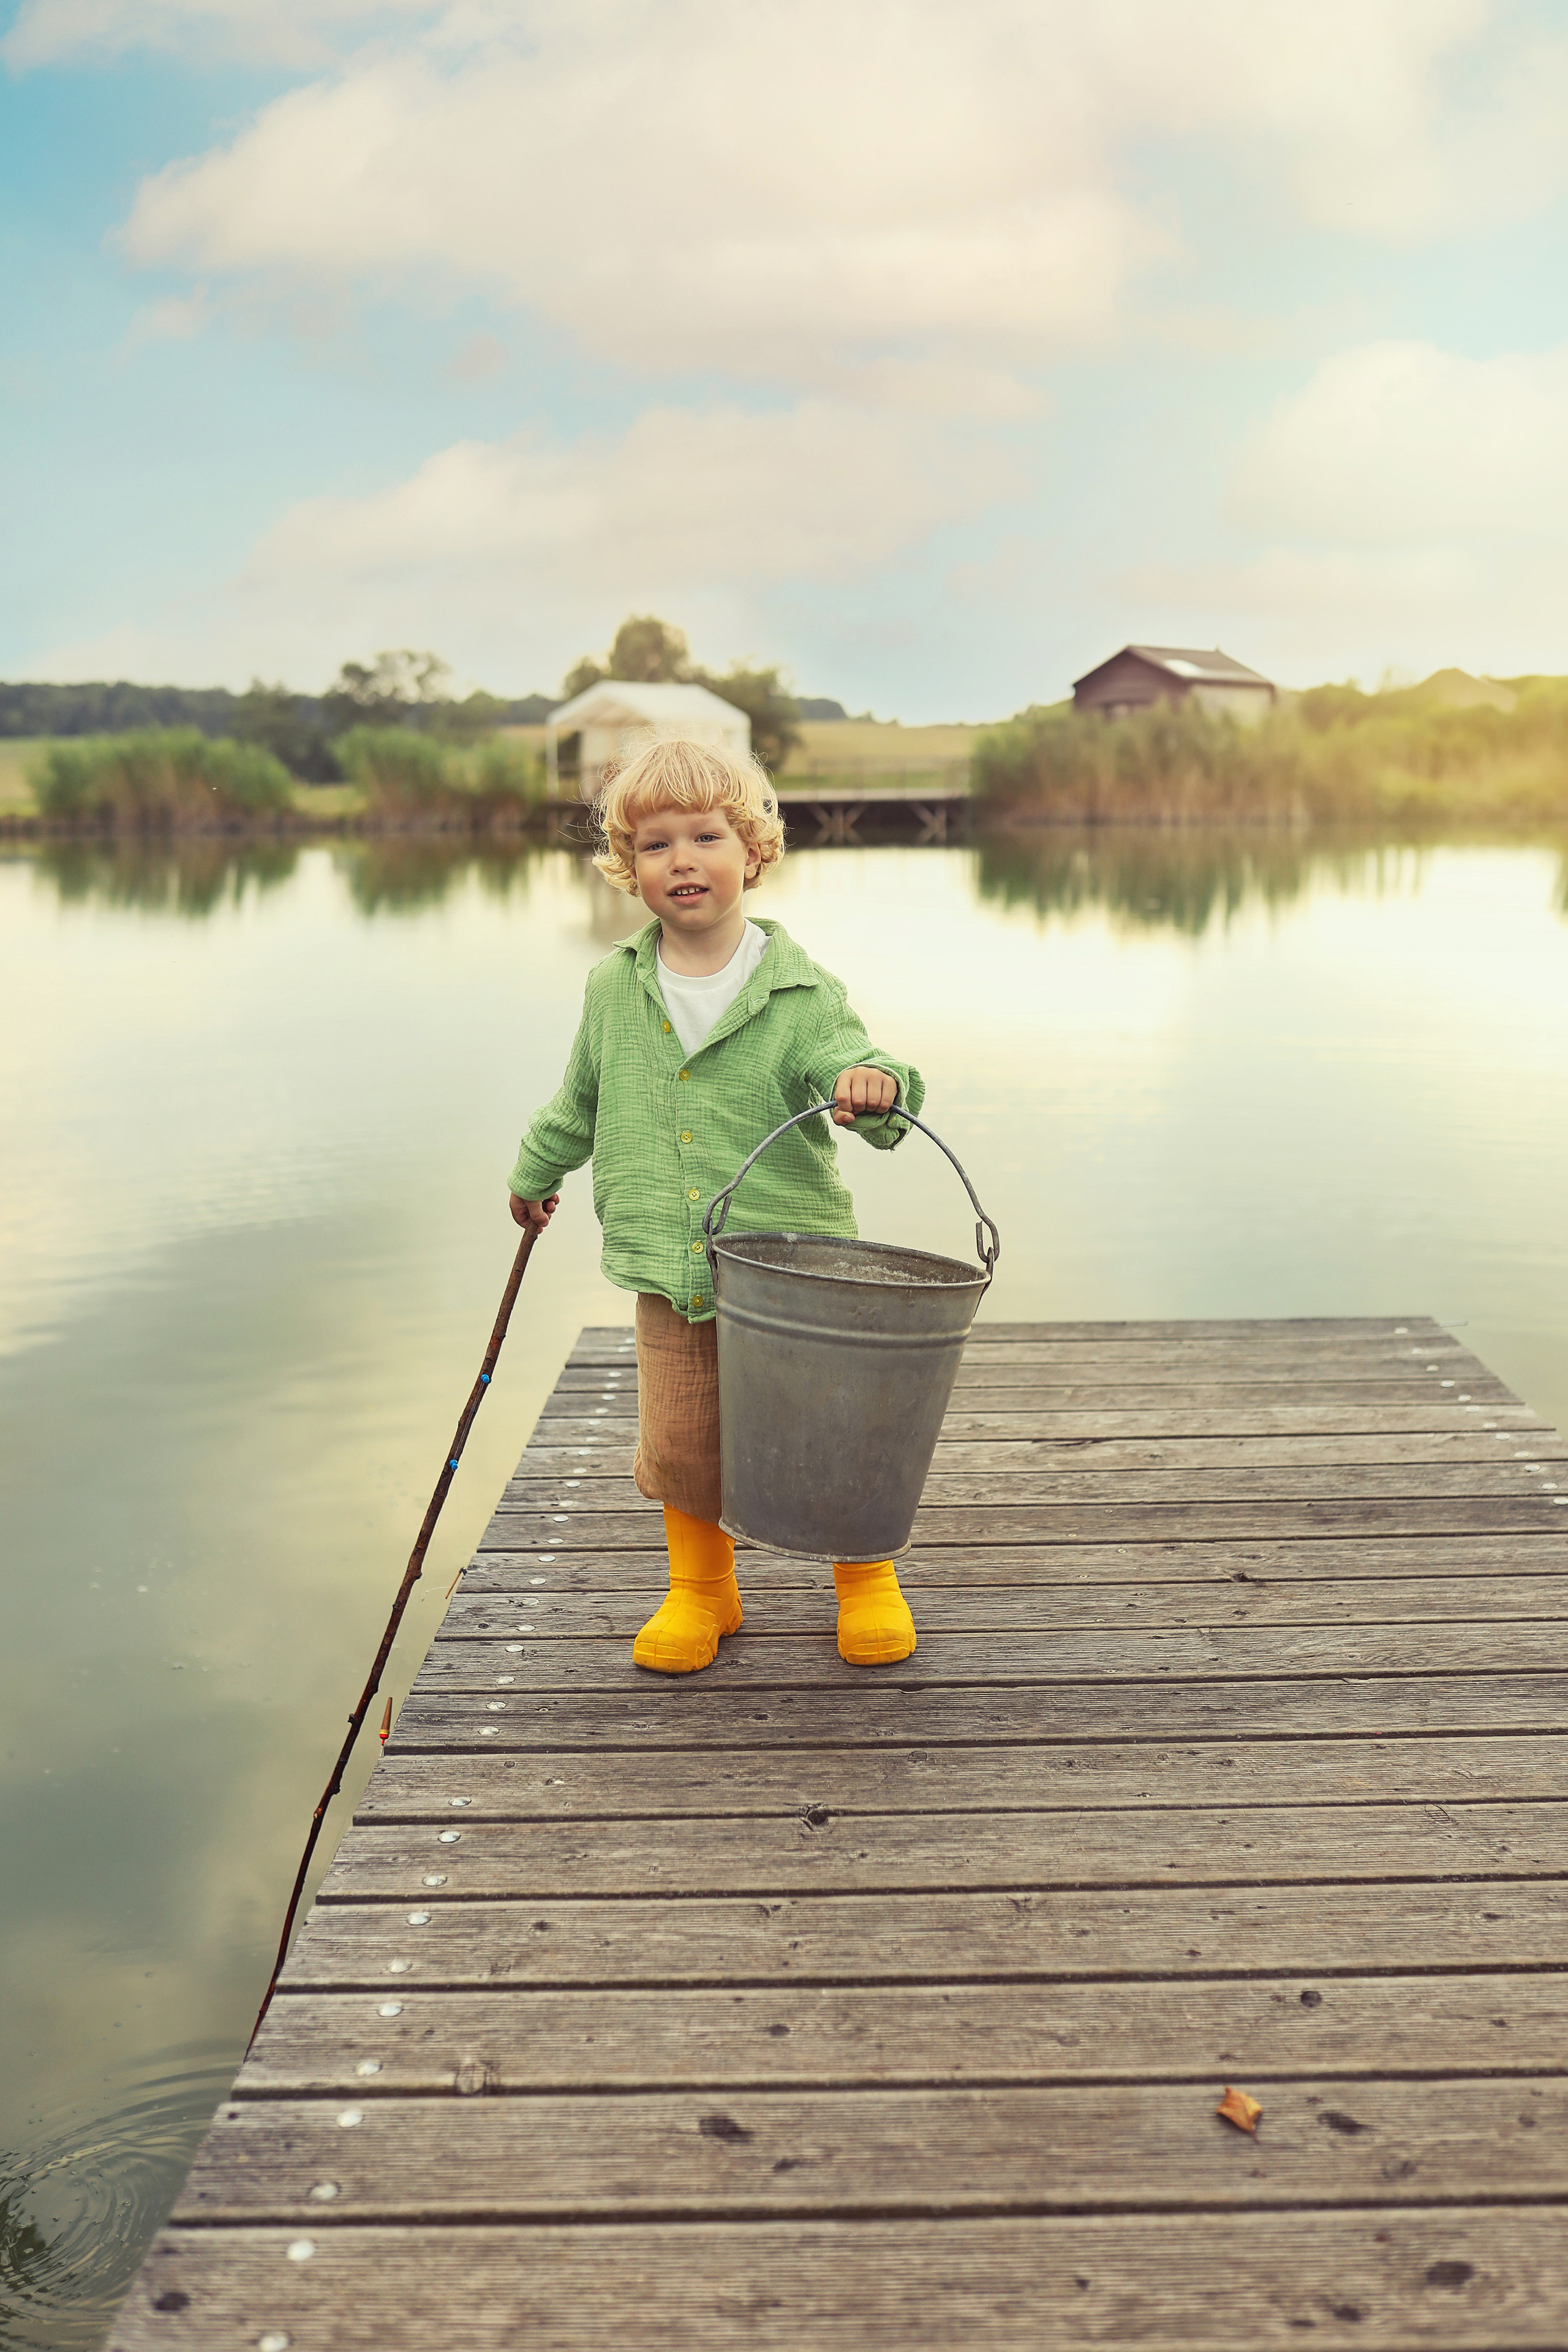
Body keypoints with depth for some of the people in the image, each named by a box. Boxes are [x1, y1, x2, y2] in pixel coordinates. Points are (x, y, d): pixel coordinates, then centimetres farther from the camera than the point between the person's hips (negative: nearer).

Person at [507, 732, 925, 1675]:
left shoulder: (801, 991, -6)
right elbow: (580, 1101, 23)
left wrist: (871, 1083, -41)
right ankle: (702, 1590, 31)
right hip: (671, 1277, 3)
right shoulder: (613, 989, 6)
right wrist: (535, 1173, 36)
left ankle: (865, 1576, 30)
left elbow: (848, 1065, -17)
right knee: (679, 1445, 5)